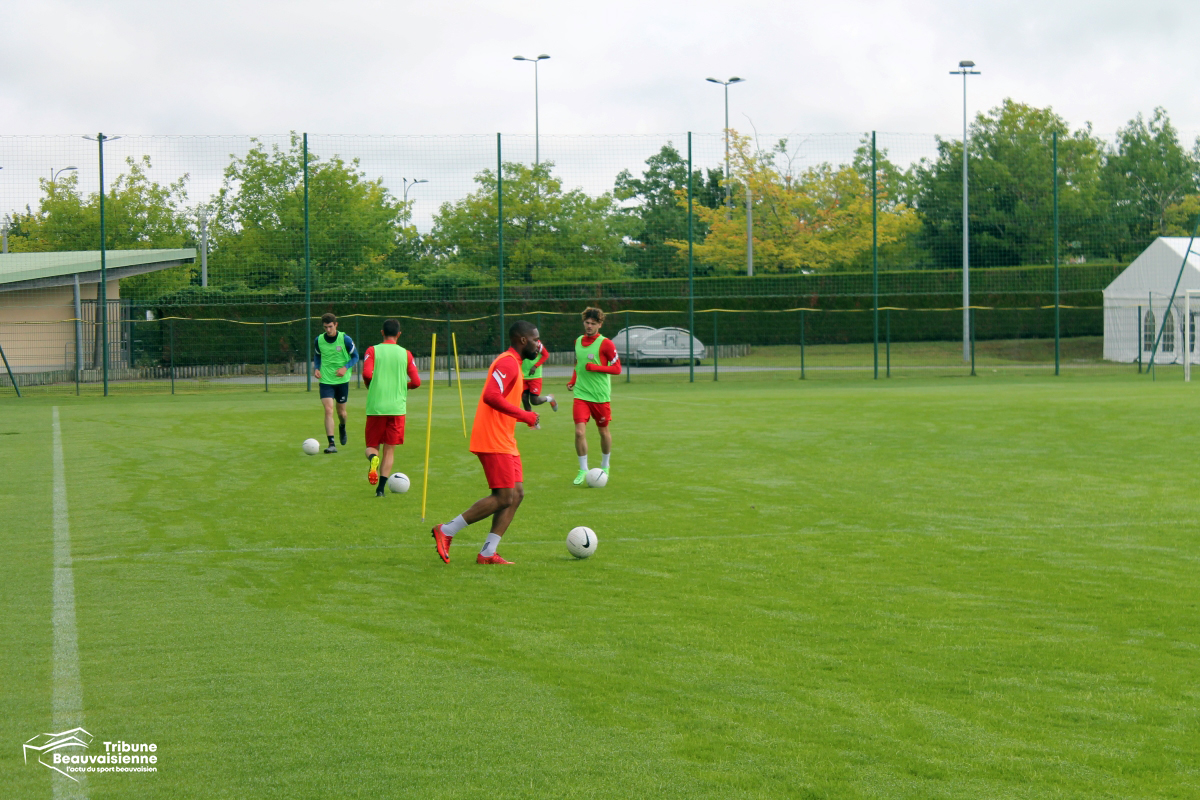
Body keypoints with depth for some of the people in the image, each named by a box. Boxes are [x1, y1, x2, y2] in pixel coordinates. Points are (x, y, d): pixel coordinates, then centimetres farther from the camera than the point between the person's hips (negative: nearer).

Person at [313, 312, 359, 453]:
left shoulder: (345, 339, -10)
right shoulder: (319, 340, -2)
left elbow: (355, 356, -1)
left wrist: (345, 368, -18)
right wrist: (316, 368, -3)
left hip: (342, 380, 0)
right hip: (326, 380, 1)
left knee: (341, 412, 12)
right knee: (328, 410, -14)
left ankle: (342, 427, 49)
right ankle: (331, 444, -17)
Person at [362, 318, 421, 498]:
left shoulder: (373, 351, 0)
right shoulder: (405, 354, 6)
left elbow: (367, 374, -15)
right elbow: (416, 382, 1)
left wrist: (370, 386, 7)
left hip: (375, 408, -1)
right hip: (397, 408, 1)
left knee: (372, 446, 11)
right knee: (389, 450, 7)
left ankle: (373, 459, -24)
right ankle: (381, 488, -3)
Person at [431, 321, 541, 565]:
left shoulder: (512, 363, 20)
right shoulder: (507, 363, -13)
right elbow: (491, 396, -26)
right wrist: (523, 415, -21)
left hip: (504, 441, 11)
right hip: (494, 441, -11)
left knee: (517, 494, 6)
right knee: (503, 497, -11)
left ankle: (487, 553, 5)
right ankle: (446, 531, -3)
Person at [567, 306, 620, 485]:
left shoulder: (606, 344, -9)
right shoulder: (578, 342, 8)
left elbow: (617, 368, -10)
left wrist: (594, 367, -20)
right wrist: (573, 380, 8)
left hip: (600, 396, -3)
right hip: (581, 394, 3)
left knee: (604, 431, 11)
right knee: (579, 432, -10)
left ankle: (604, 467, 32)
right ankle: (583, 470, 1)